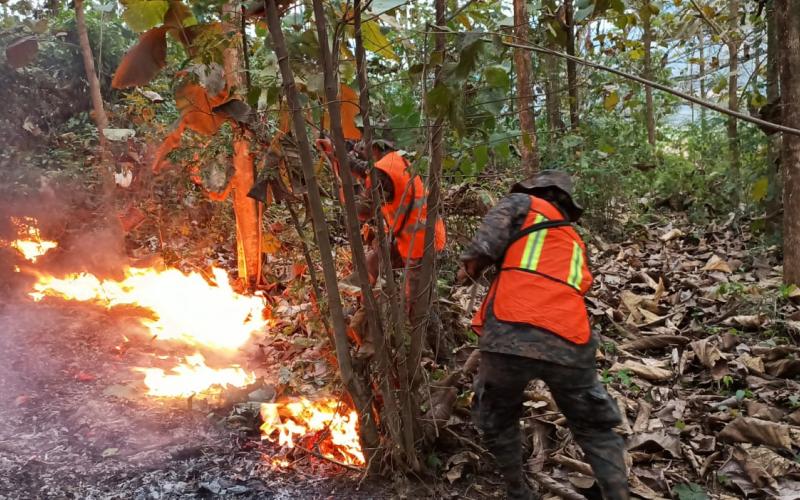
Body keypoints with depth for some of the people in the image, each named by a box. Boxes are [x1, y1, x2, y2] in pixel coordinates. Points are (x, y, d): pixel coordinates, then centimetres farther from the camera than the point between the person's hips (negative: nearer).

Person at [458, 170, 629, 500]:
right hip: (569, 345, 4)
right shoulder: (574, 243, 30)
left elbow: (485, 246, 0)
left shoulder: (523, 204, 16)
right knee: (596, 431, 22)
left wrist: (468, 269, 20)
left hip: (511, 337, -3)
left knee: (497, 422, 22)